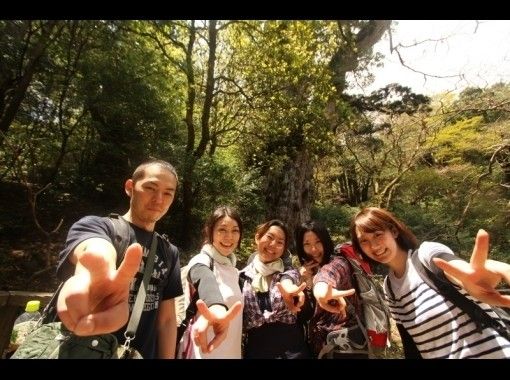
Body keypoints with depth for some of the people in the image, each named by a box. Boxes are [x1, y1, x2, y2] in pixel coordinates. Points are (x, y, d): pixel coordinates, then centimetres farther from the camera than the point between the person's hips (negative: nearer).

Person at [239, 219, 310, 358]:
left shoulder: (289, 272, -5)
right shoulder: (242, 276, 0)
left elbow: (287, 280, -30)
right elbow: (238, 316, 7)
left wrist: (289, 288, -51)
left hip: (291, 345, -1)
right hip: (256, 347, 1)